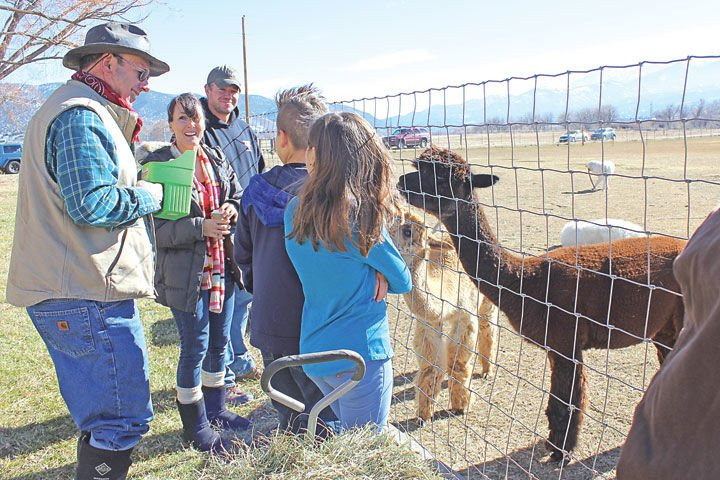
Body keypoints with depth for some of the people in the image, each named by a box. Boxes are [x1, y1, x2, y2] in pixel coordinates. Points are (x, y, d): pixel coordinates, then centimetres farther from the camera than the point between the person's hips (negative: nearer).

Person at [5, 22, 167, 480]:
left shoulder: (76, 111, 23)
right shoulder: (81, 115, -13)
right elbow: (93, 204, -22)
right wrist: (152, 194, -6)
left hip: (63, 293, 11)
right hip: (87, 295, -11)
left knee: (101, 416, 19)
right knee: (124, 418, -5)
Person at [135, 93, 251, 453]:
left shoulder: (216, 160, 8)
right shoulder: (157, 165, -11)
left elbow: (239, 196, 18)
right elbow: (155, 228, -15)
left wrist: (232, 209, -4)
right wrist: (202, 227, -23)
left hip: (221, 268, 6)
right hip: (185, 272, -6)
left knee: (219, 342, 17)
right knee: (194, 349, 2)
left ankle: (215, 410, 36)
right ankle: (196, 428, 20)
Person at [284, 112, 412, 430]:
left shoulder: (294, 211, -3)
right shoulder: (361, 216, -19)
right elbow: (402, 281, -5)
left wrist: (370, 272, -7)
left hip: (313, 353, 6)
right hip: (361, 356, -6)